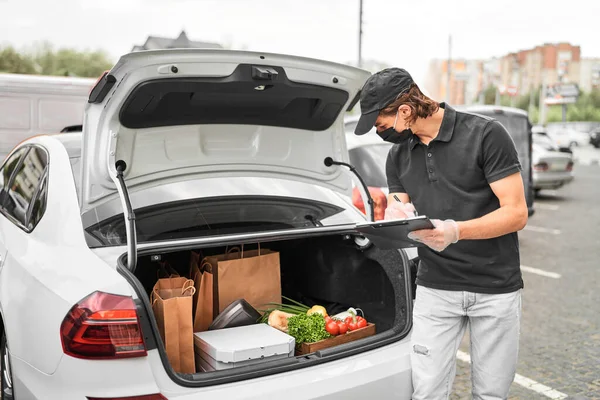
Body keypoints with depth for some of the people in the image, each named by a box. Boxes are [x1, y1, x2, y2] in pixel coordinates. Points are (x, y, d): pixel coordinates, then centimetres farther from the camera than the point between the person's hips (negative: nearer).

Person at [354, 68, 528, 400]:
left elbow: (516, 213, -13)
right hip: (434, 288, 3)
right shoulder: (398, 155, 6)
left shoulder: (486, 135, -10)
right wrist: (396, 219, -16)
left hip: (496, 288, -3)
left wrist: (456, 231, -28)